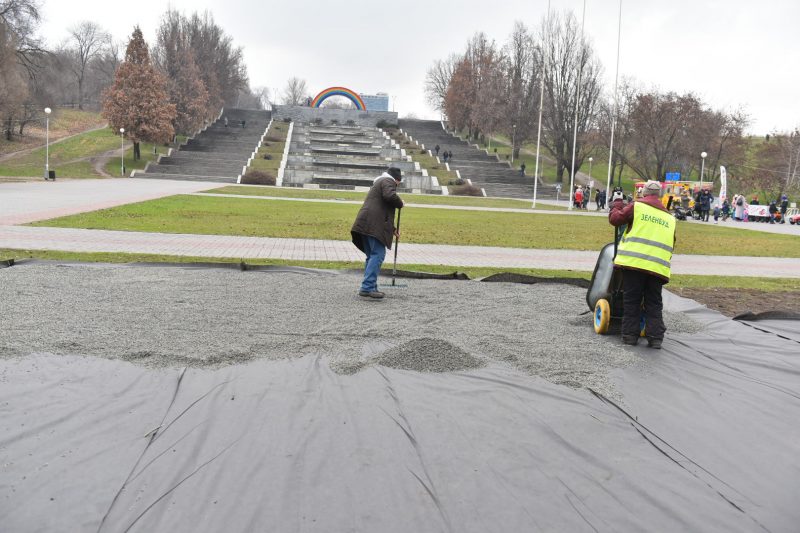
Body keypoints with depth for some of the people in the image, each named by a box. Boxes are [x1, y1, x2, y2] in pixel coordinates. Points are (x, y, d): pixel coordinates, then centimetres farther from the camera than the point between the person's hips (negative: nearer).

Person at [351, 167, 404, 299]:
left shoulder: (378, 183, 34)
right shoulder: (388, 181, 4)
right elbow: (390, 196, -19)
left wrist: (392, 229, 39)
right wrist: (400, 203, 1)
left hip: (366, 225, 10)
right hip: (374, 225, -10)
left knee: (372, 255, 12)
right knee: (378, 255, -13)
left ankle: (369, 288, 11)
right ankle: (367, 287, -20)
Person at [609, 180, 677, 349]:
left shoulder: (636, 206, 3)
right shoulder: (670, 218, 18)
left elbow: (615, 218, 5)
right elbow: (671, 244, 20)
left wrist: (617, 202, 21)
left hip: (634, 262, -3)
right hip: (658, 267, 3)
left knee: (631, 301, 7)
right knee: (654, 304, 11)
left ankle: (630, 334, 7)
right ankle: (655, 337, 6)